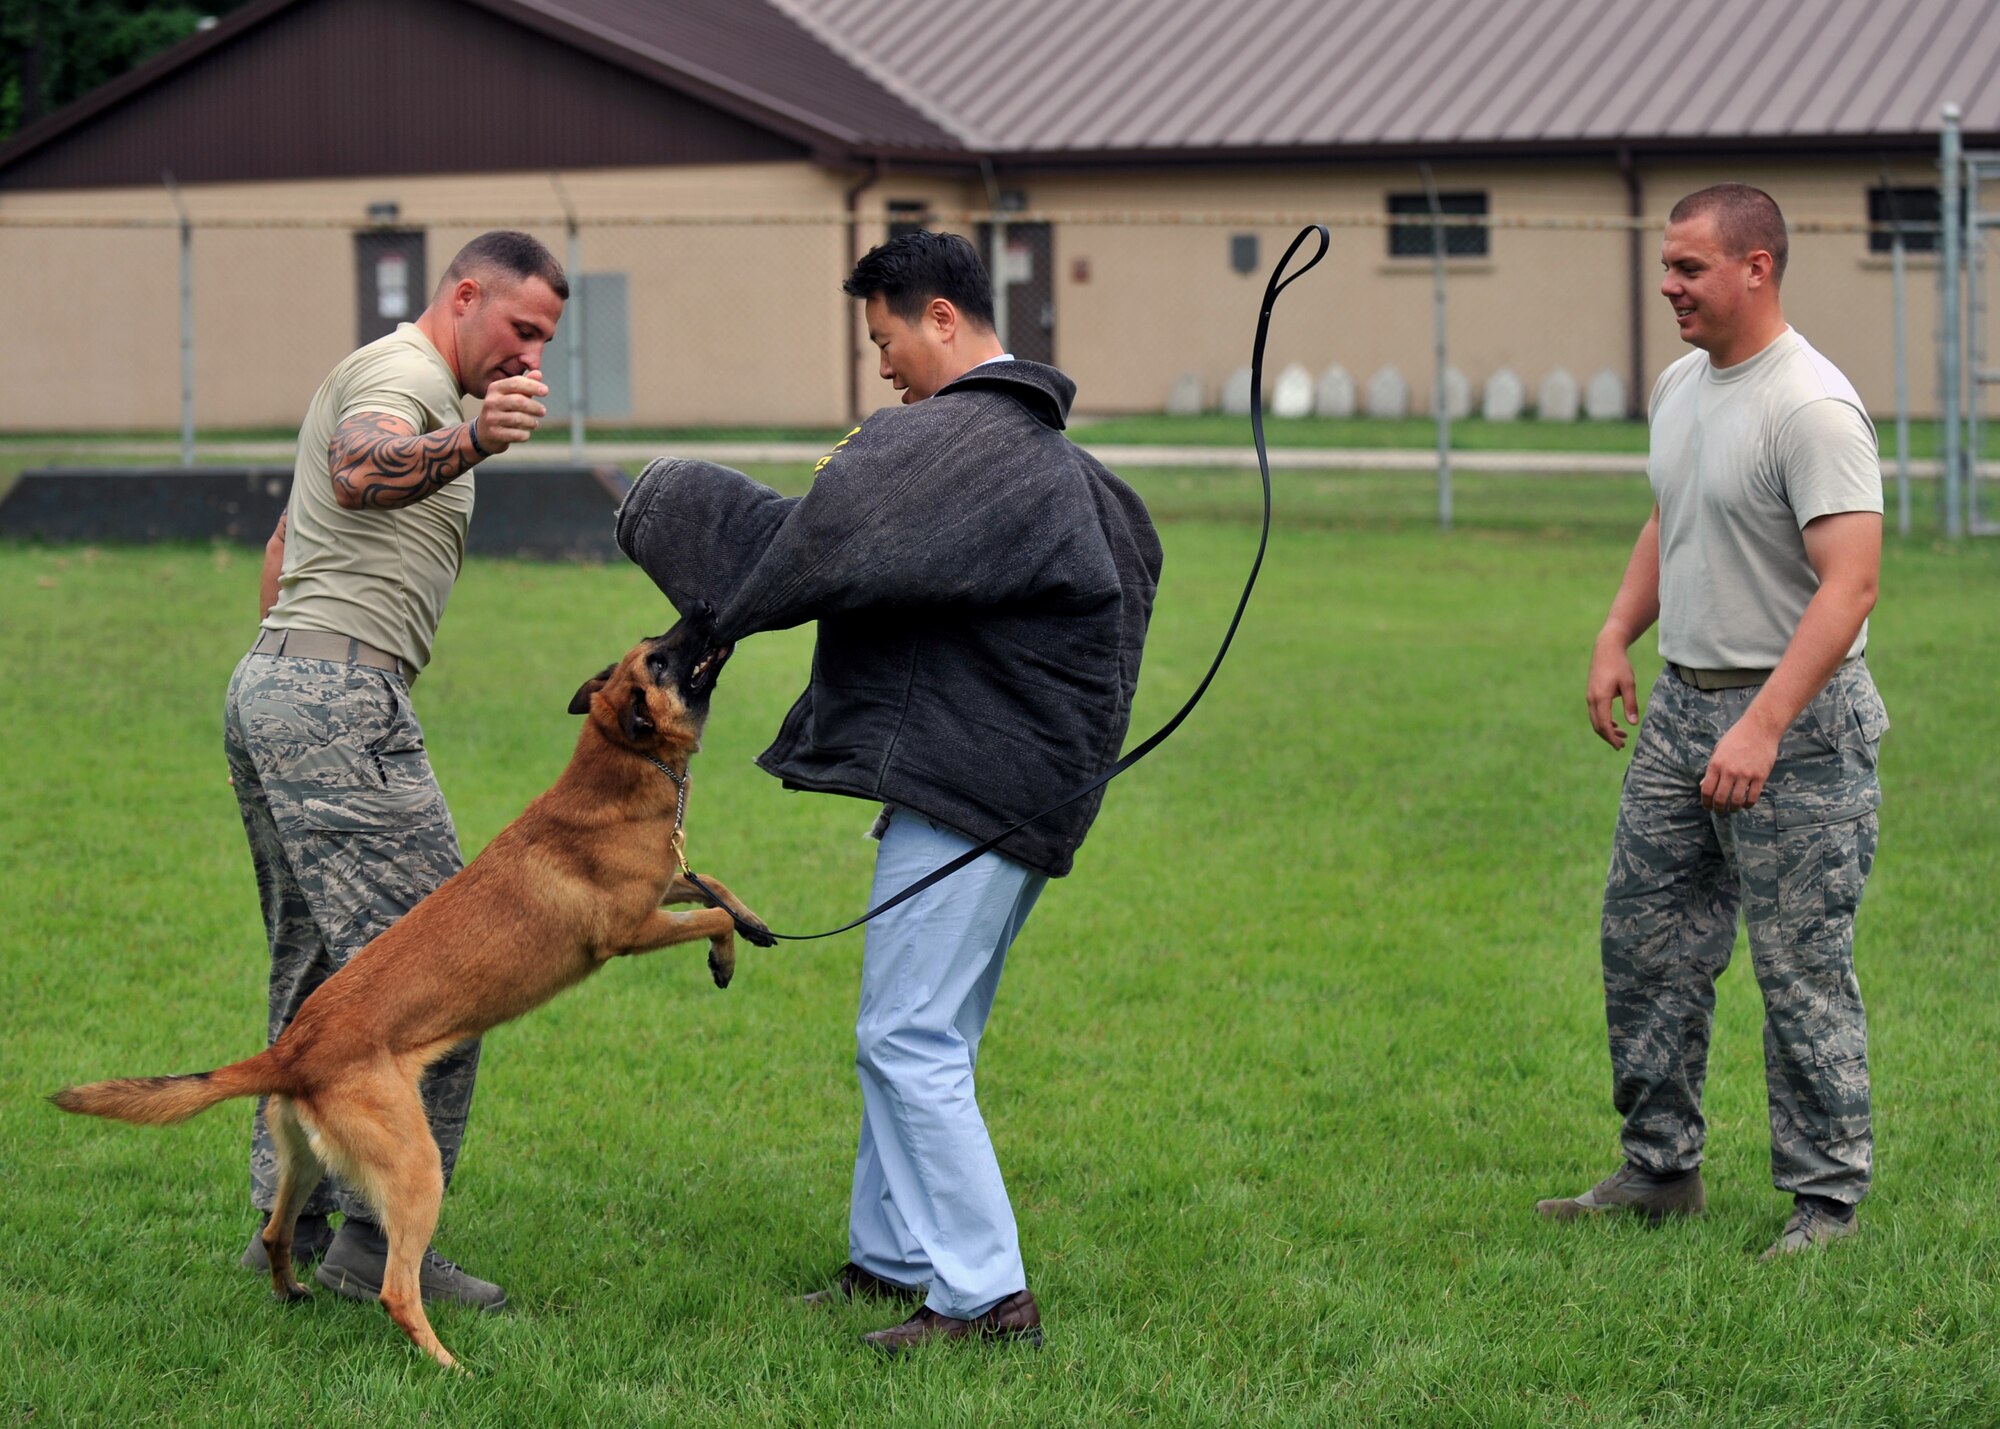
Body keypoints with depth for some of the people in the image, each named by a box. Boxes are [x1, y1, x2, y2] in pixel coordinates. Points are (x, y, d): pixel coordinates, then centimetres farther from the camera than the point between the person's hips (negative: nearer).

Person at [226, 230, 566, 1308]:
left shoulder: (366, 379, 24)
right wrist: (467, 442, -53)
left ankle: (289, 1218, 16)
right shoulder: (402, 374, -9)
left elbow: (283, 550, 31)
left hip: (269, 683, 11)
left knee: (318, 972, 14)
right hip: (339, 695, -11)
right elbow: (360, 475, -34)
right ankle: (379, 1239, -11)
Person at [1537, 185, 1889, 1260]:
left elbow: (1850, 583, -26)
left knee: (1803, 971, -3)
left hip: (1794, 723, -9)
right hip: (1680, 705, 9)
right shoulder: (1680, 387, 10)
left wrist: (1762, 728, -32)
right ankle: (1662, 1170, 24)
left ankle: (1826, 1199, 7)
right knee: (1642, 943, 12)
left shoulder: (1811, 407, -20)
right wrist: (1617, 633, 12)